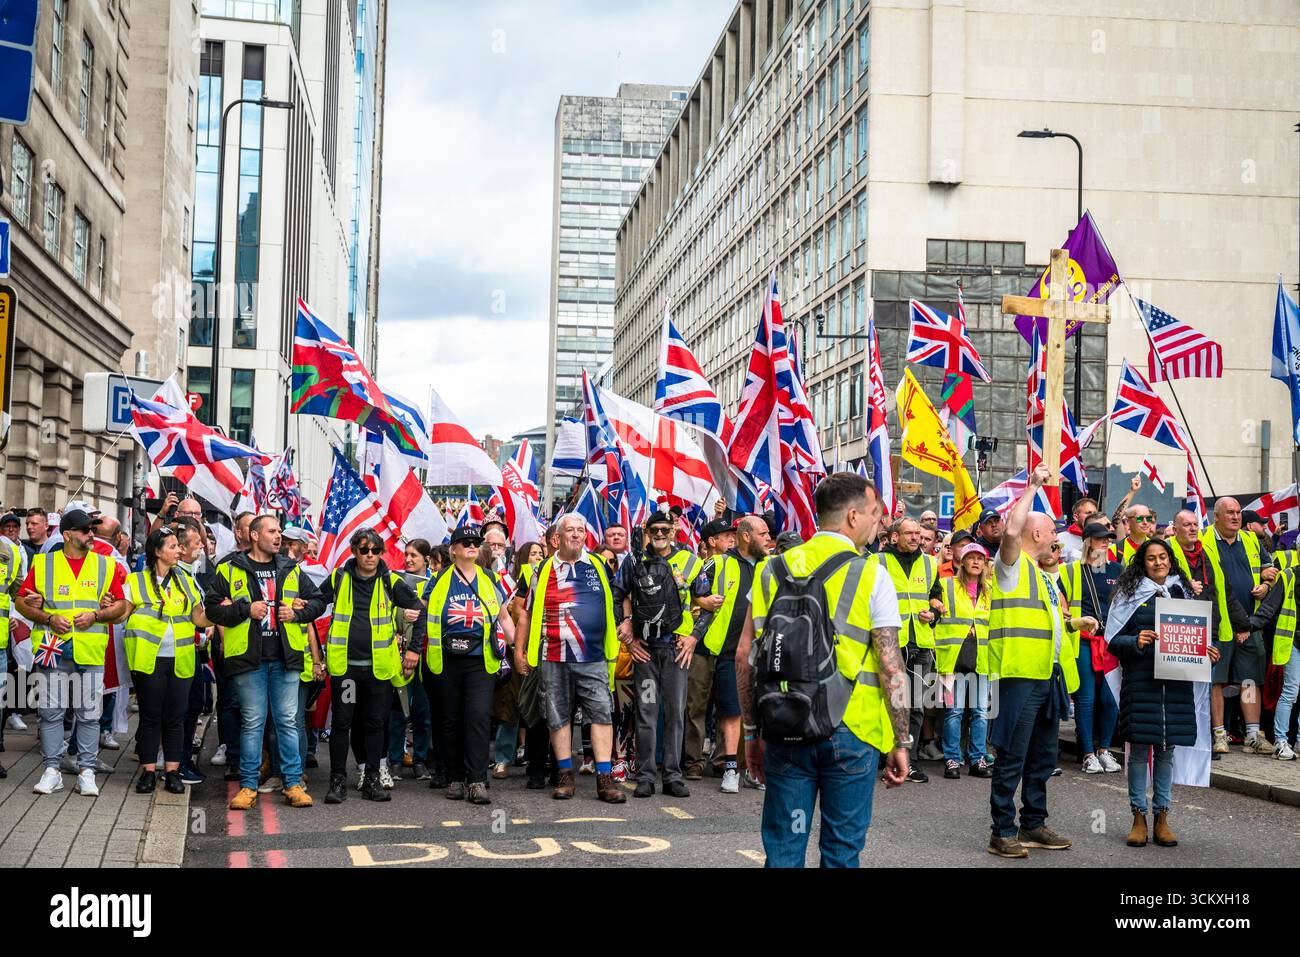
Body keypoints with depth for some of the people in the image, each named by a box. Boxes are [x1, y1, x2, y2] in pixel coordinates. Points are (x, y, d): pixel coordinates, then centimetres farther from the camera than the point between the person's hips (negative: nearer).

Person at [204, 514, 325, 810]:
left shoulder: (291, 569, 13)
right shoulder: (230, 569, 3)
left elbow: (318, 601, 17)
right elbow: (212, 606, 0)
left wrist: (298, 613, -1)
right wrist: (246, 610, -11)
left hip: (285, 656, 3)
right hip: (248, 658, -2)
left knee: (288, 720, 4)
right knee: (252, 722, 2)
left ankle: (293, 783, 9)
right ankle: (248, 785, 10)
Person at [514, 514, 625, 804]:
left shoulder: (598, 567, 9)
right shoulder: (544, 571, 6)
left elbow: (612, 606, 19)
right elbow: (528, 613, 12)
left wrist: (614, 644, 14)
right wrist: (519, 649, 9)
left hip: (594, 658, 0)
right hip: (554, 659, 0)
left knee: (601, 712, -7)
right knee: (558, 716, 5)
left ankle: (604, 778, -5)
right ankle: (565, 776, 14)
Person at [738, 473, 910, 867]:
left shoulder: (773, 570, 6)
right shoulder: (870, 574, -5)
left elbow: (744, 654, 6)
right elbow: (891, 666, -8)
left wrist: (751, 732, 13)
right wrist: (901, 742, -1)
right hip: (851, 731, -3)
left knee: (782, 849, 10)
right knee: (841, 851, 8)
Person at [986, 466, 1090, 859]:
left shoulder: (1043, 574, 23)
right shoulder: (1013, 565, -5)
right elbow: (1011, 529, -25)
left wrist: (1074, 622, 20)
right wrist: (1033, 486, -19)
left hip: (1049, 675, 9)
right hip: (1020, 674, -9)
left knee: (1043, 757, 15)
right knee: (1012, 758, -6)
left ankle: (1034, 825, 24)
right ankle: (1003, 832, -1)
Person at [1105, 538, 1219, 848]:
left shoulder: (1183, 593, 14)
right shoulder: (1129, 593, 3)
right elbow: (1112, 640, 0)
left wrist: (1208, 651, 2)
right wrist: (1136, 642, -17)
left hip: (1176, 681, 3)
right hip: (1140, 680, -3)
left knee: (1167, 748, 6)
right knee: (1140, 747, -1)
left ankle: (1162, 817, 13)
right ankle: (1139, 817, 7)